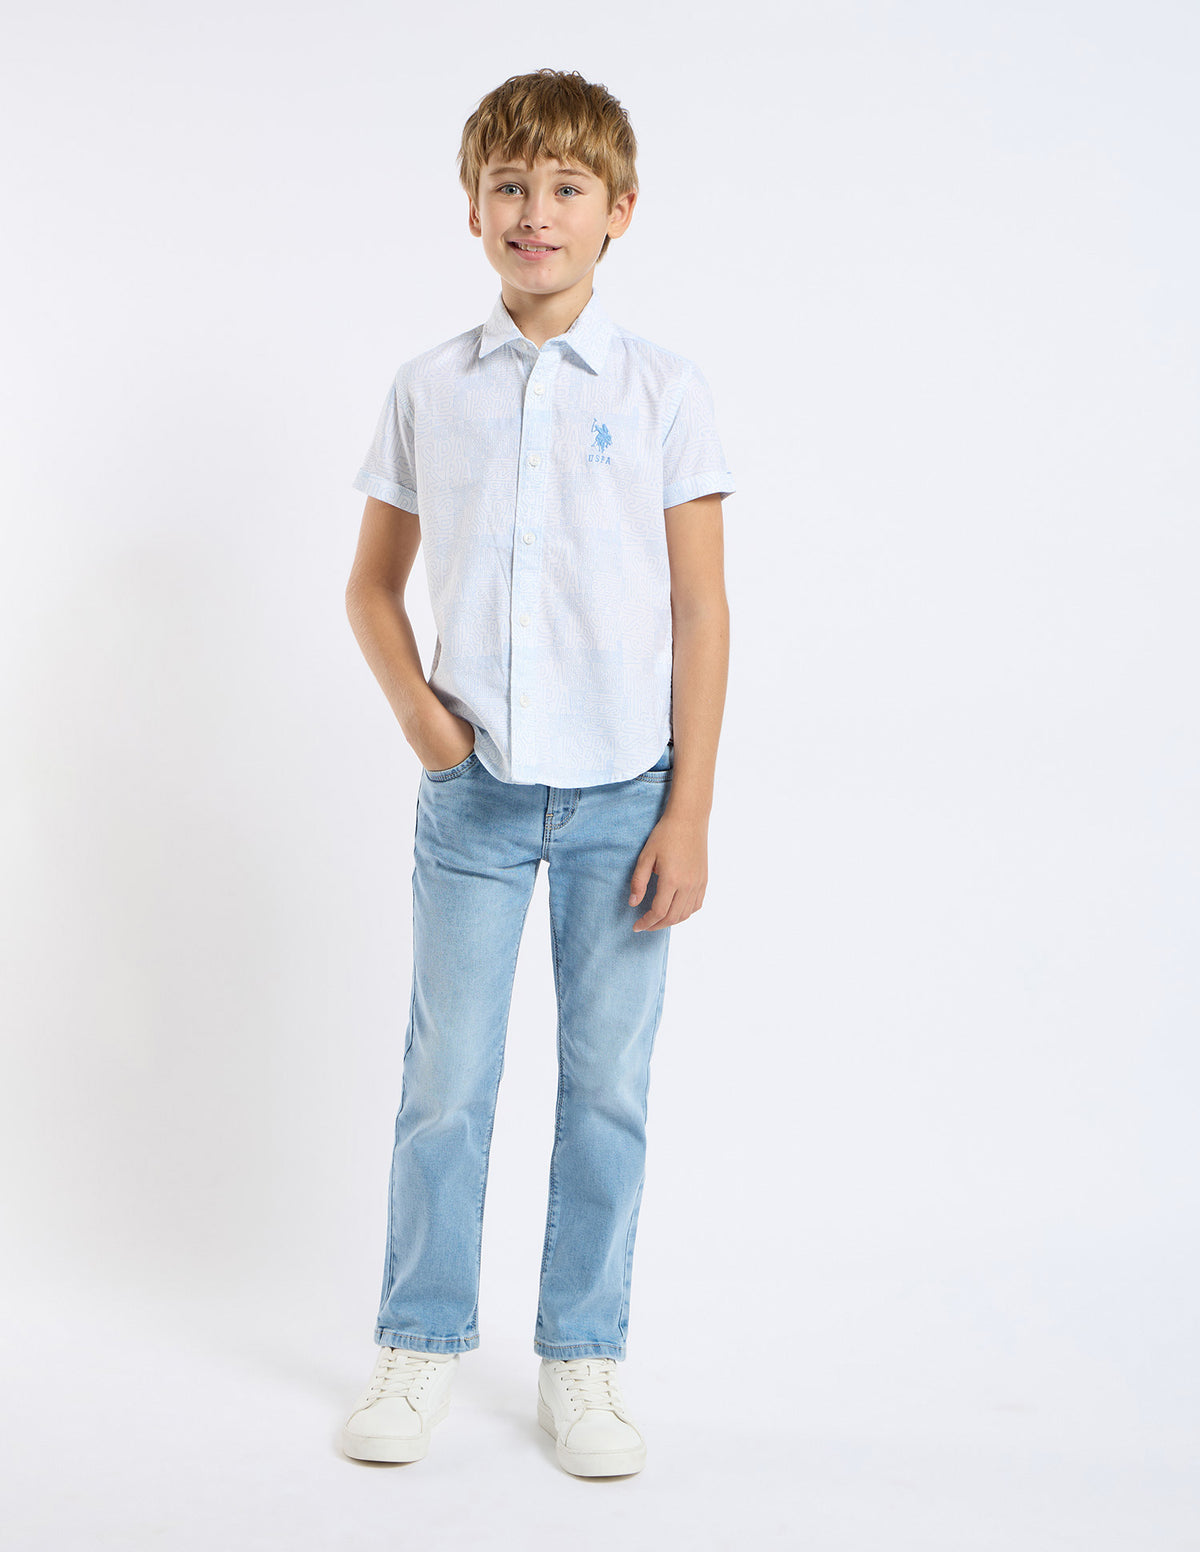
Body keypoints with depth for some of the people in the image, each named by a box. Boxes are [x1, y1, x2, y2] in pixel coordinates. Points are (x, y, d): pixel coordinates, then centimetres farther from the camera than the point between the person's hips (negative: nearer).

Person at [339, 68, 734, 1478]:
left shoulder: (663, 392, 0)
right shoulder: (428, 392, 6)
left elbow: (701, 609, -1)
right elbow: (373, 583, 14)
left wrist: (689, 813, -5)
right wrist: (415, 711, -4)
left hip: (622, 793, -1)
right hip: (476, 788, 1)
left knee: (606, 1084, 6)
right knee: (445, 1077, 5)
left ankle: (581, 1361, 20)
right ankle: (421, 1348, 21)